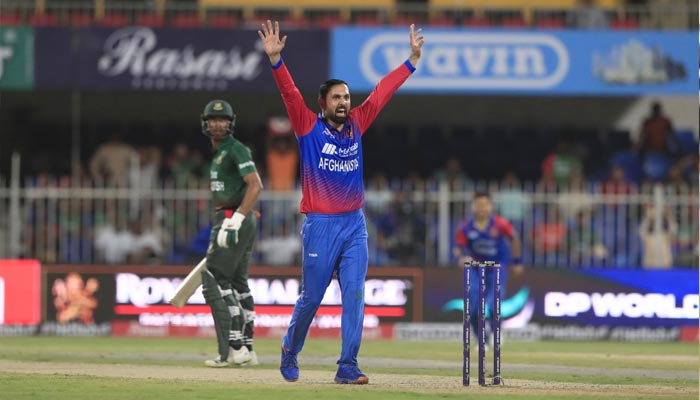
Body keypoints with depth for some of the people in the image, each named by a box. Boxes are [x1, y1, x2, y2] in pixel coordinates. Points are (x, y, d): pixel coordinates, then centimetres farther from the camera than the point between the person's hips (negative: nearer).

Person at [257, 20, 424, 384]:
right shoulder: (309, 127, -2)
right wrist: (275, 59, -28)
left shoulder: (356, 124, 9)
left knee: (354, 297, -4)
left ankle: (348, 367, -4)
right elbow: (289, 92, -14)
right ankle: (290, 351, 29)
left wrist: (413, 59, 16)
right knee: (311, 298, 4)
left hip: (355, 224, 4)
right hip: (319, 226, -4)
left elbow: (382, 91, 15)